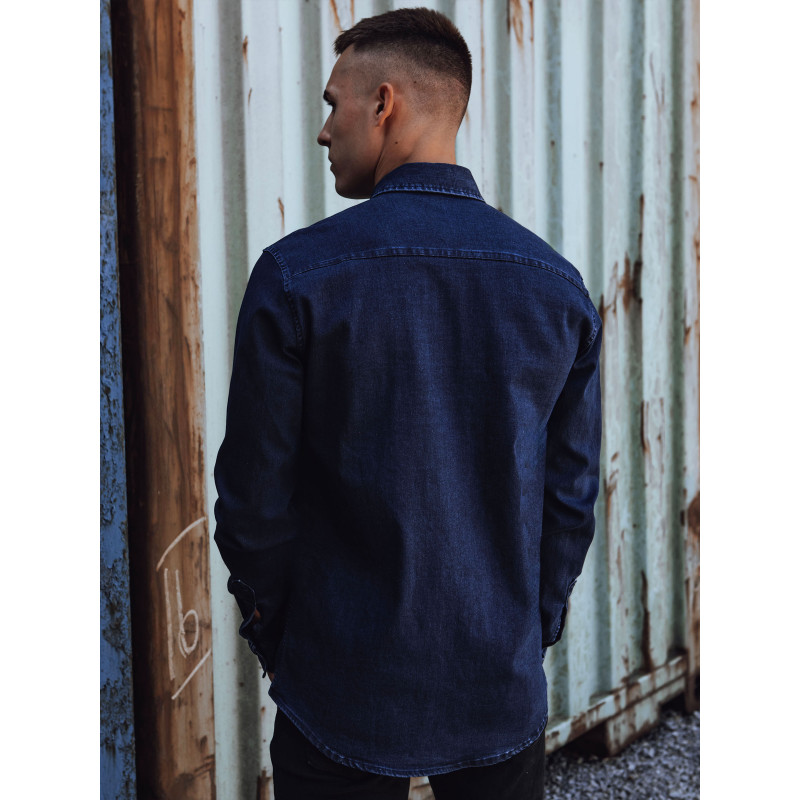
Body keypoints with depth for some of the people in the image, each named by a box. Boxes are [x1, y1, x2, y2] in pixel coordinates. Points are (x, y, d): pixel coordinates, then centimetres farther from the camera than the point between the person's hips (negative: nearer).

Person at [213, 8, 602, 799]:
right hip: (504, 692, 3)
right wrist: (533, 630, 14)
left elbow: (255, 493, -9)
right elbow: (571, 494, 2)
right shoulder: (557, 283, -3)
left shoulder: (296, 274, -14)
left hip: (344, 696, -3)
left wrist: (271, 636, 7)